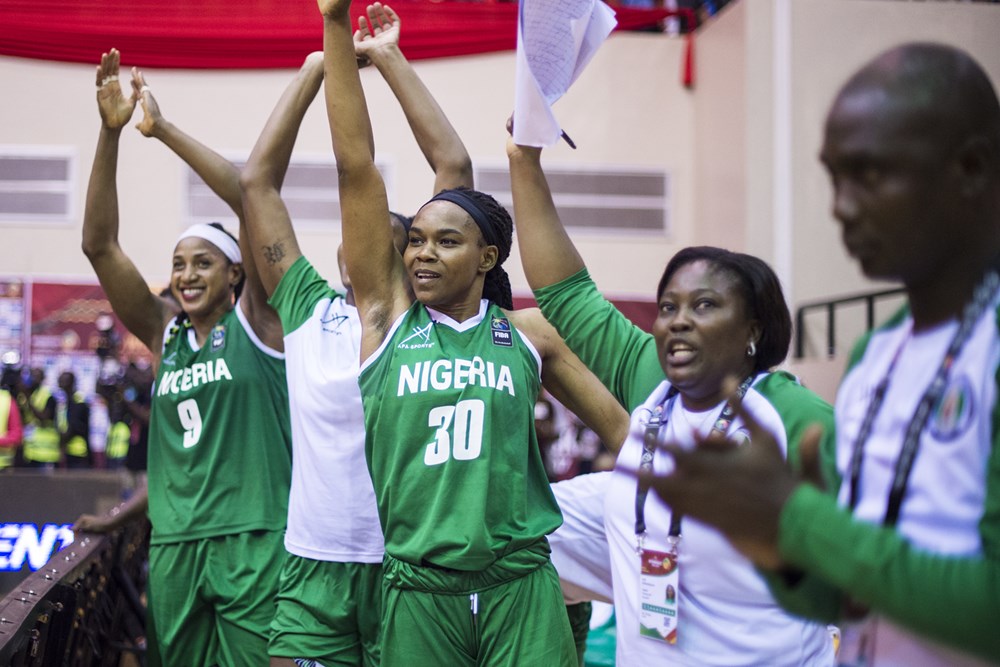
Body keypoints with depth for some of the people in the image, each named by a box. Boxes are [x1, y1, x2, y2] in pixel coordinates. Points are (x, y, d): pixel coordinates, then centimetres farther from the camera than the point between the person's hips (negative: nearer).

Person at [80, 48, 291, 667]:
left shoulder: (255, 318, 0)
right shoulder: (164, 332, 11)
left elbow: (253, 198, -12)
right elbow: (100, 244, 3)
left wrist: (164, 128, -11)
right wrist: (111, 131, -7)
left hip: (256, 540, -5)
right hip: (174, 546, 5)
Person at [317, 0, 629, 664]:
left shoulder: (525, 333, 5)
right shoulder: (386, 315, 3)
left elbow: (615, 421, 14)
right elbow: (356, 166, -2)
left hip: (520, 584, 0)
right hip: (417, 588, 0)